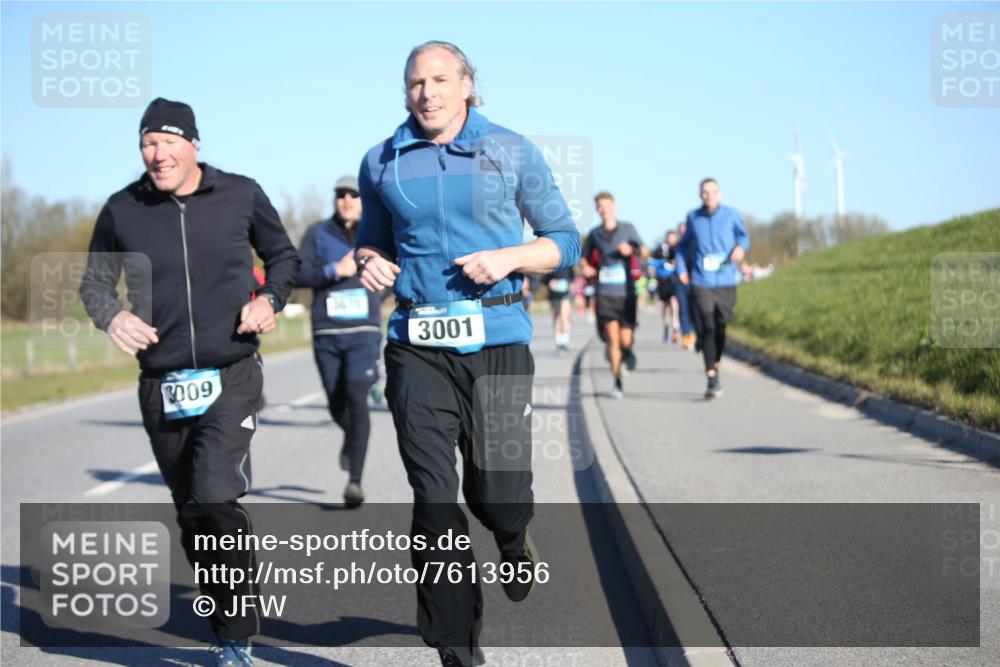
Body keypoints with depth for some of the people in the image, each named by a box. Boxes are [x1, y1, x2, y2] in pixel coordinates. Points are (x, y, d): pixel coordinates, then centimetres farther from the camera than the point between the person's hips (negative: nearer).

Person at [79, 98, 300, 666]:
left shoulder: (241, 195, -1)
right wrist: (111, 315, -11)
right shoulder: (123, 210, 0)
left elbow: (283, 255, 14)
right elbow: (96, 280, 10)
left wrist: (270, 299, -6)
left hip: (232, 377, -3)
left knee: (215, 500, -21)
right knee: (192, 517, 11)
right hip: (162, 385, 3)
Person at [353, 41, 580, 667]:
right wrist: (370, 263, 0)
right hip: (418, 350, 1)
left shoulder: (513, 151, 4)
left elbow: (565, 241, 7)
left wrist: (509, 257, -11)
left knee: (499, 496, -1)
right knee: (435, 507, -3)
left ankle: (515, 541, 39)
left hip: (497, 341, -1)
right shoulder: (382, 163, 9)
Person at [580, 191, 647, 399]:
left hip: (626, 292, 0)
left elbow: (645, 253, 7)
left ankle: (627, 350, 35)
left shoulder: (628, 229, 6)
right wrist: (585, 268, -2)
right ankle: (617, 382, -2)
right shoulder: (594, 234, 9)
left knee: (625, 341, -2)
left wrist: (631, 250, -13)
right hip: (605, 293, 0)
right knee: (612, 337, -11)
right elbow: (583, 257, 20)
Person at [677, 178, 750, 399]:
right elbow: (683, 244, 20)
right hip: (701, 282, -1)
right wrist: (682, 268, 7)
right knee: (706, 328, -12)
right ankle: (712, 380, -11)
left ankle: (715, 364, 34)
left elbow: (743, 235, 18)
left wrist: (741, 247, -5)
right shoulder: (693, 217, 6)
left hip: (726, 282, 1)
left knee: (721, 327, 6)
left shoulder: (731, 215, 2)